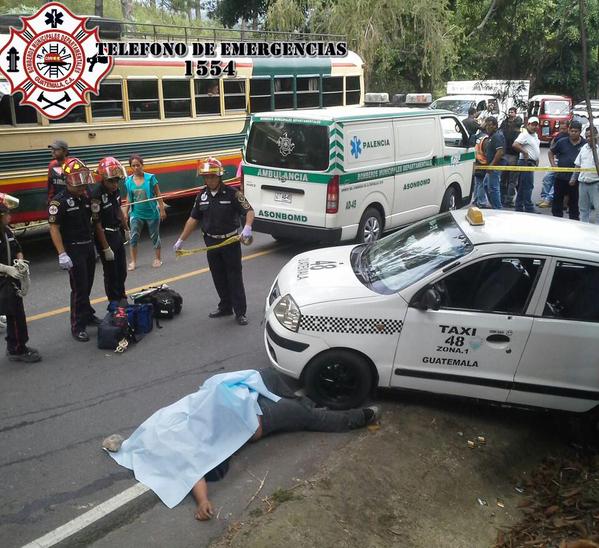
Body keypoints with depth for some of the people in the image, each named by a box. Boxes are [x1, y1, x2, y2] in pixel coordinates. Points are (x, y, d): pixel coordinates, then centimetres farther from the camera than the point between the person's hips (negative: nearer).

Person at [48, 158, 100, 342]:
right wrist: (62, 254, -21)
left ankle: (87, 314, 34)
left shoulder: (85, 197, 8)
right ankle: (78, 326, 4)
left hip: (88, 247, 7)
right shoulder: (59, 201, -14)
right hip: (73, 249, -7)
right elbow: (54, 228, -16)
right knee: (79, 288, -5)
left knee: (87, 285, 17)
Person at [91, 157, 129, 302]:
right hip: (105, 236, -8)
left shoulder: (115, 190, 0)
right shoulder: (96, 195, -24)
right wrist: (106, 248, -21)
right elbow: (97, 224, -23)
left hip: (117, 234, 8)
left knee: (122, 271, 18)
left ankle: (122, 300, 34)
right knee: (111, 274, 2)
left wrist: (126, 230, 21)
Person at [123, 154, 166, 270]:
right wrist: (126, 212, 8)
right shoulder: (129, 180, -1)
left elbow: (158, 195, -7)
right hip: (136, 214, 2)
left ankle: (157, 259, 24)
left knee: (155, 236, 10)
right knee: (134, 237, -1)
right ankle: (133, 261, 9)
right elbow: (129, 198, 8)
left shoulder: (150, 178, -10)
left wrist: (162, 210, -9)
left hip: (151, 213, -2)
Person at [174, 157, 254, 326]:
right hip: (211, 242, 5)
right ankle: (225, 307, 27)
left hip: (230, 241, -5)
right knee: (219, 277, 13)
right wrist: (181, 240, 11)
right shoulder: (201, 196, 5)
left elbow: (249, 211, -13)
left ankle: (240, 312, 4)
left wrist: (247, 227, -33)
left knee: (235, 277, -1)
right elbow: (193, 219, 11)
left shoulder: (232, 193, -10)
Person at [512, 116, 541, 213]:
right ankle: (529, 209, -9)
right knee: (527, 186, -10)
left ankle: (519, 208, 17)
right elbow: (515, 145, -28)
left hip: (531, 163, 10)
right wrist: (524, 152, -21)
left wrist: (537, 158, 18)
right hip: (526, 162, -10)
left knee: (522, 187, 12)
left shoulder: (535, 135, 18)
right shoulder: (524, 135, -13)